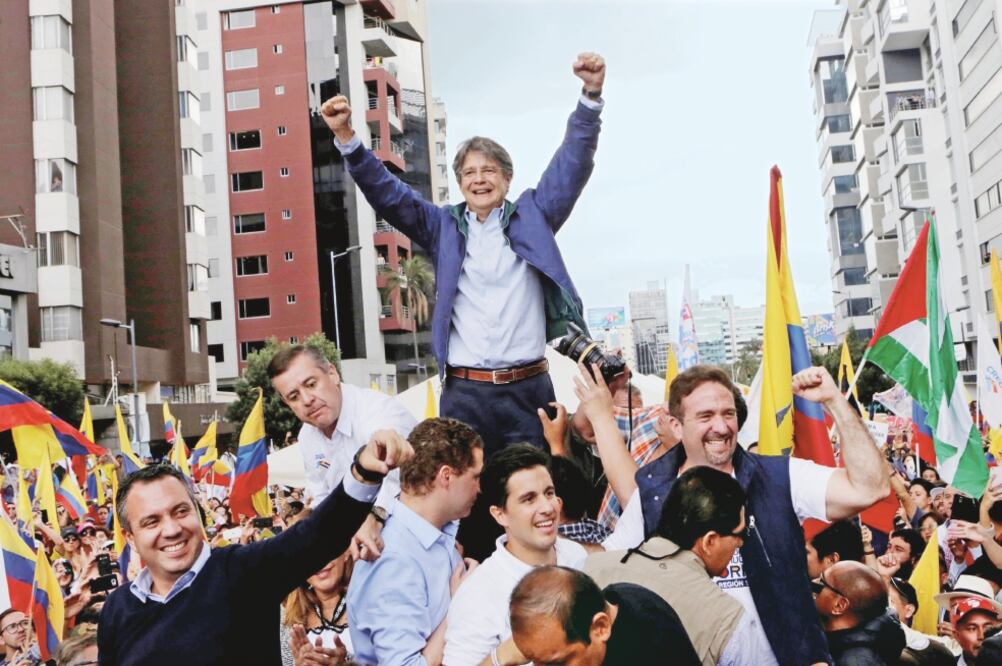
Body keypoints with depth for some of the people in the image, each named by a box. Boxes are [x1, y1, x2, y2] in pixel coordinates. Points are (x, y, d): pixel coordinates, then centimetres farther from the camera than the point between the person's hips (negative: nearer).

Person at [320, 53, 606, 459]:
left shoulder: (531, 217, 9)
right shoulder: (444, 227, 11)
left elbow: (572, 166, 1)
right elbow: (387, 194, 6)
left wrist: (590, 95, -11)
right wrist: (346, 138, -7)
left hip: (528, 388, 0)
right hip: (464, 392, 1)